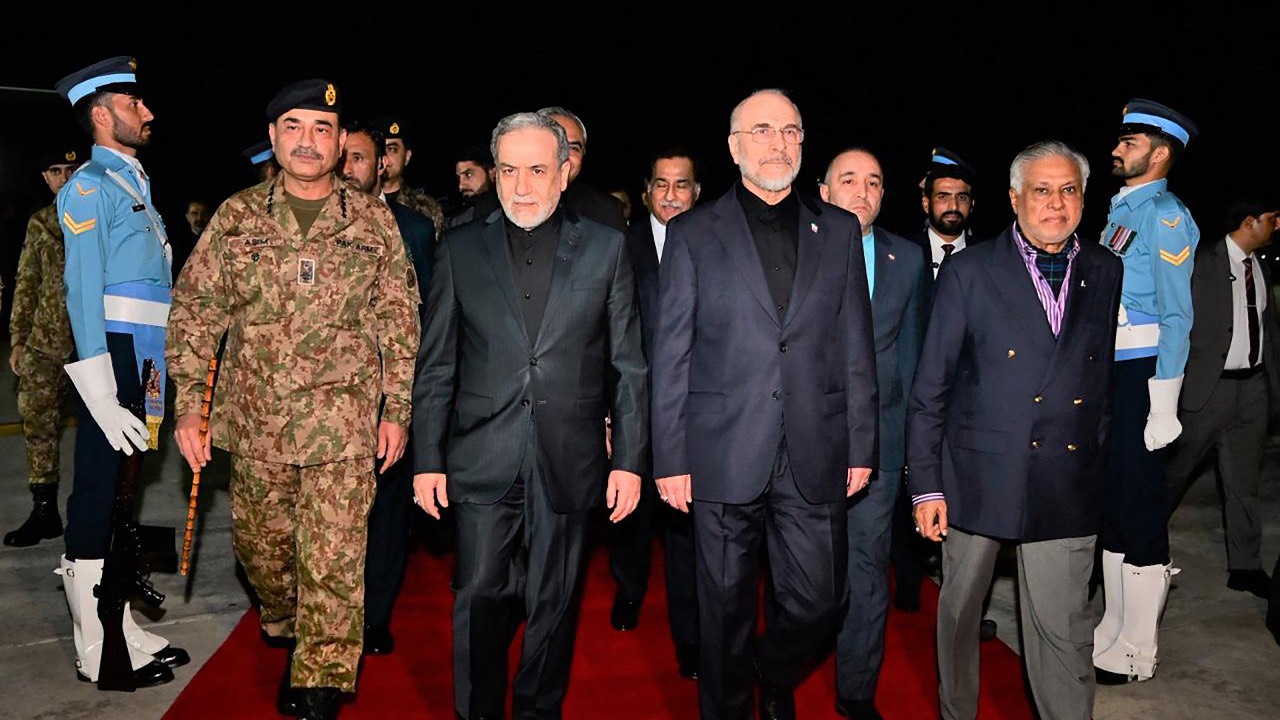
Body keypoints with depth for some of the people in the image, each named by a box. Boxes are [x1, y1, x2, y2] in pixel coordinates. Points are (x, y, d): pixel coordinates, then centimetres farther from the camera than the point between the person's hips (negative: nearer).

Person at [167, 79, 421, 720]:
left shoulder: (373, 221, 2)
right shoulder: (236, 217, 3)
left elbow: (399, 320, 4)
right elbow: (195, 310, 4)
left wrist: (396, 409, 1)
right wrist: (188, 405, -2)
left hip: (343, 423, -2)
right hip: (254, 421, 3)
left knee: (333, 561, -3)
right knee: (259, 542, 17)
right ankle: (283, 624, 46)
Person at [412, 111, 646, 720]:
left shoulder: (605, 248, 3)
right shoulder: (460, 249, 4)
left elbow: (628, 366, 3)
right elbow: (436, 366, 6)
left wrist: (629, 459, -1)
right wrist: (427, 459, 2)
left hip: (568, 463, 0)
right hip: (483, 461, 0)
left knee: (553, 606, 11)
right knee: (480, 598, 4)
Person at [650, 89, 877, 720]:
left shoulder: (839, 231, 9)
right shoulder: (693, 233, 2)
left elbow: (856, 349, 9)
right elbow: (671, 356, 0)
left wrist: (861, 447, 5)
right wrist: (670, 459, -4)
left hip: (814, 457, 2)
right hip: (724, 455, -2)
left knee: (820, 599, 9)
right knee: (726, 605, 10)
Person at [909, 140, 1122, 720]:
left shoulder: (1106, 272, 7)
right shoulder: (969, 271, -3)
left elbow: (1106, 377, 12)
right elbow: (930, 388, -3)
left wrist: (1097, 464, 7)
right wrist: (926, 484, -6)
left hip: (1067, 485, 2)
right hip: (979, 476, -1)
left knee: (1063, 628, 3)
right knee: (959, 610, 14)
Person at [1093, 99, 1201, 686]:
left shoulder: (1166, 216, -10)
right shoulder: (1119, 209, 15)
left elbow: (1176, 317, -15)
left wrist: (1162, 408, -18)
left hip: (1141, 374, -8)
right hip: (1103, 372, 8)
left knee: (1139, 506, 1)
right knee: (1109, 502, 15)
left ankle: (1138, 651, 15)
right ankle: (1114, 628, 30)